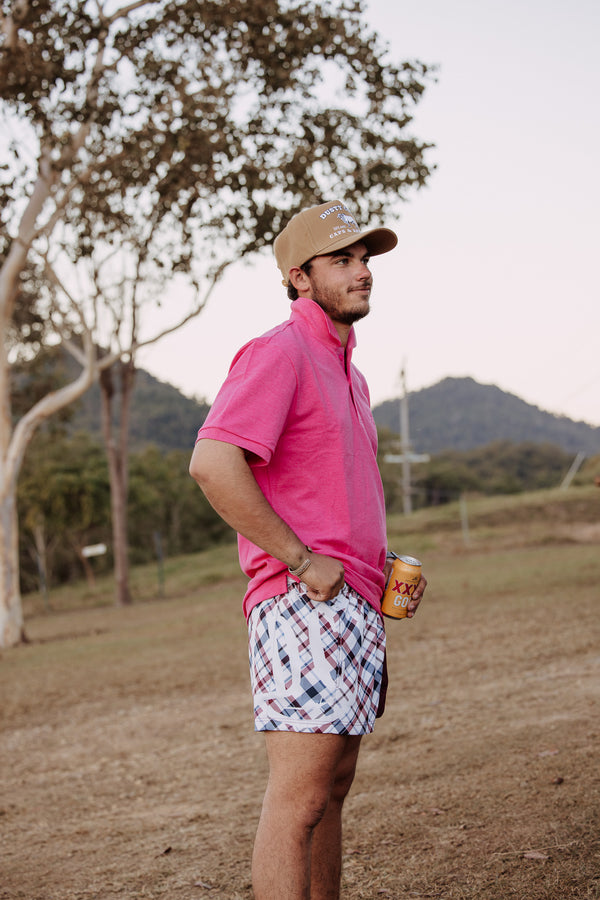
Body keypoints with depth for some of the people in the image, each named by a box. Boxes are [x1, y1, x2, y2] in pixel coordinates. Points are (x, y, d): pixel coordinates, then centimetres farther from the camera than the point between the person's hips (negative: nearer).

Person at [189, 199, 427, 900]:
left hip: (356, 606, 10)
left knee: (331, 789, 14)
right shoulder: (279, 351, -9)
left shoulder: (349, 371, 22)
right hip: (304, 606, -10)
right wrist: (301, 560, -20)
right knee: (299, 800, -11)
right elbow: (212, 464, -23)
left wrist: (385, 567, 14)